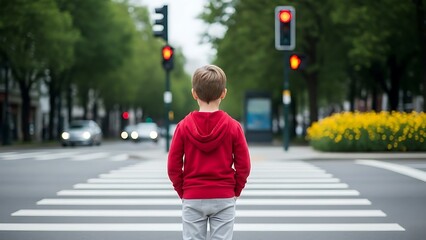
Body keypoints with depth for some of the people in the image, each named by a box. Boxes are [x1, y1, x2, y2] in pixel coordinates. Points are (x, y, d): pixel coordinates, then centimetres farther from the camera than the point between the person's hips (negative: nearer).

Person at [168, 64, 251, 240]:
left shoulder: (183, 126, -4)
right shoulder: (233, 126, -5)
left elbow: (173, 166, -3)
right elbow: (244, 166, -4)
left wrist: (183, 191, 9)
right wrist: (235, 191, 9)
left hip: (192, 199, 0)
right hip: (224, 199, 0)